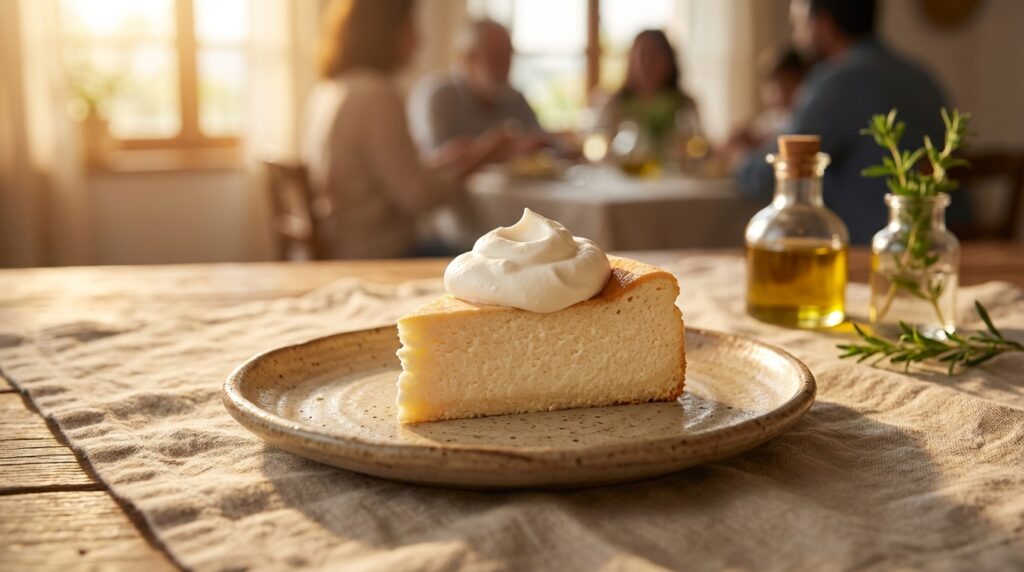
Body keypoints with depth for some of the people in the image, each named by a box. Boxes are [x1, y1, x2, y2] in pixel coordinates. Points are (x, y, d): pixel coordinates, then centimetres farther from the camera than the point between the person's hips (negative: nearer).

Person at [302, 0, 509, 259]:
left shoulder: (323, 93, 9)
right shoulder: (377, 95, -19)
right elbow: (416, 196, -18)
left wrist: (439, 162, 17)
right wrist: (474, 160, -3)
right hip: (384, 257, -9)